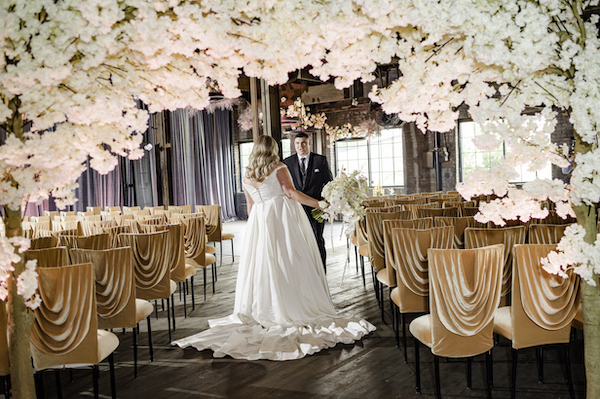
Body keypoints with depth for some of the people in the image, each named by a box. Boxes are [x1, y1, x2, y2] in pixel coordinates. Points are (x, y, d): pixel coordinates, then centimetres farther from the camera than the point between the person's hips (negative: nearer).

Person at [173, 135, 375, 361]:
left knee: (262, 264, 5)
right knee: (289, 263, -1)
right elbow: (291, 192, -14)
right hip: (284, 219, -4)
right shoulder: (279, 169, -3)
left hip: (260, 221, 4)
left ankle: (265, 311, 6)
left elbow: (251, 205, 15)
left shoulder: (247, 176, 11)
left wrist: (255, 228, 23)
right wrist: (318, 203, -14)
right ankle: (296, 308, 1)